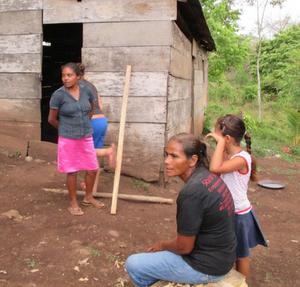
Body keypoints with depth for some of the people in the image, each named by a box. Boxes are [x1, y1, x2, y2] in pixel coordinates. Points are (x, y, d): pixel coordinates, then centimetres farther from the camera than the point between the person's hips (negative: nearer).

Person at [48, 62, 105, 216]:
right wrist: (66, 128, 8)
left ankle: (88, 197, 34)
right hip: (68, 139, -4)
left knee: (92, 169, 11)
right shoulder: (58, 95, -15)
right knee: (72, 171, 7)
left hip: (86, 137, 4)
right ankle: (73, 203, 24)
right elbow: (51, 119, -5)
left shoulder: (87, 91, -3)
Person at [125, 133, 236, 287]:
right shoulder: (208, 176, -1)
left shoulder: (191, 192, -29)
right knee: (157, 252, 27)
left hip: (205, 266, -9)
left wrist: (162, 245, 0)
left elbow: (184, 247, -19)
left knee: (133, 264, 2)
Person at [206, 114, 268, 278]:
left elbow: (215, 168, -41)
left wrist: (220, 141, -34)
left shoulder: (242, 158, -27)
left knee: (241, 255, 14)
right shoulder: (228, 155, -1)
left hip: (238, 214, -8)